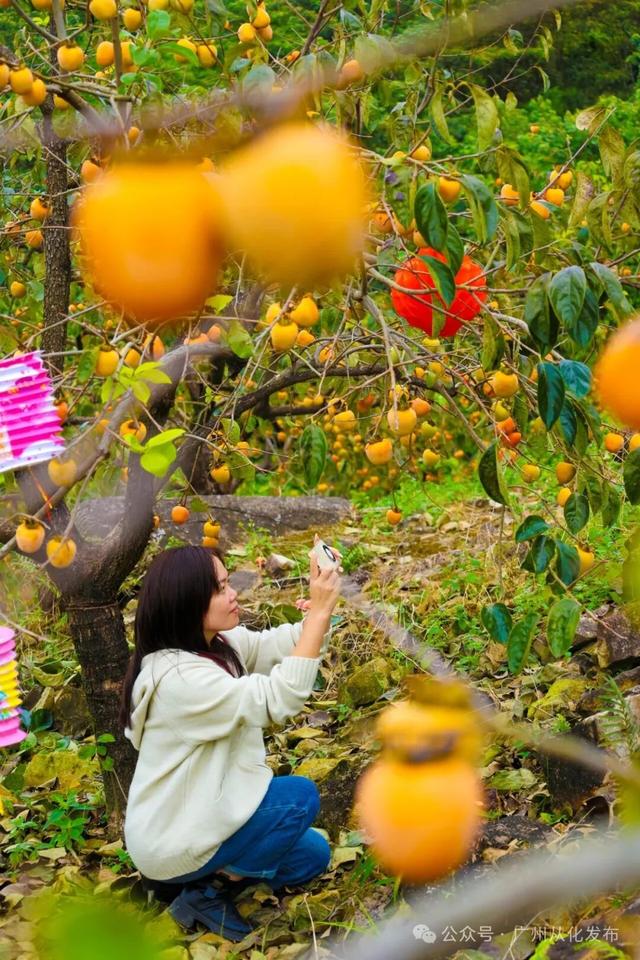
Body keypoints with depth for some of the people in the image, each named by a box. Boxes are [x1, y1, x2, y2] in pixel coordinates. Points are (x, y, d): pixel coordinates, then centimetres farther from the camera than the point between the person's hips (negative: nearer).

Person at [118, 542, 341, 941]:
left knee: (313, 855, 15)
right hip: (171, 844, -9)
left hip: (198, 816, 10)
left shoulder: (217, 644, -1)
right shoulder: (178, 679, -31)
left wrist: (322, 605, -25)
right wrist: (320, 610, -34)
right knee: (301, 796, -15)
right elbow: (278, 698, -33)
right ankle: (206, 891, -3)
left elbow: (280, 645, -5)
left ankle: (202, 877, 14)